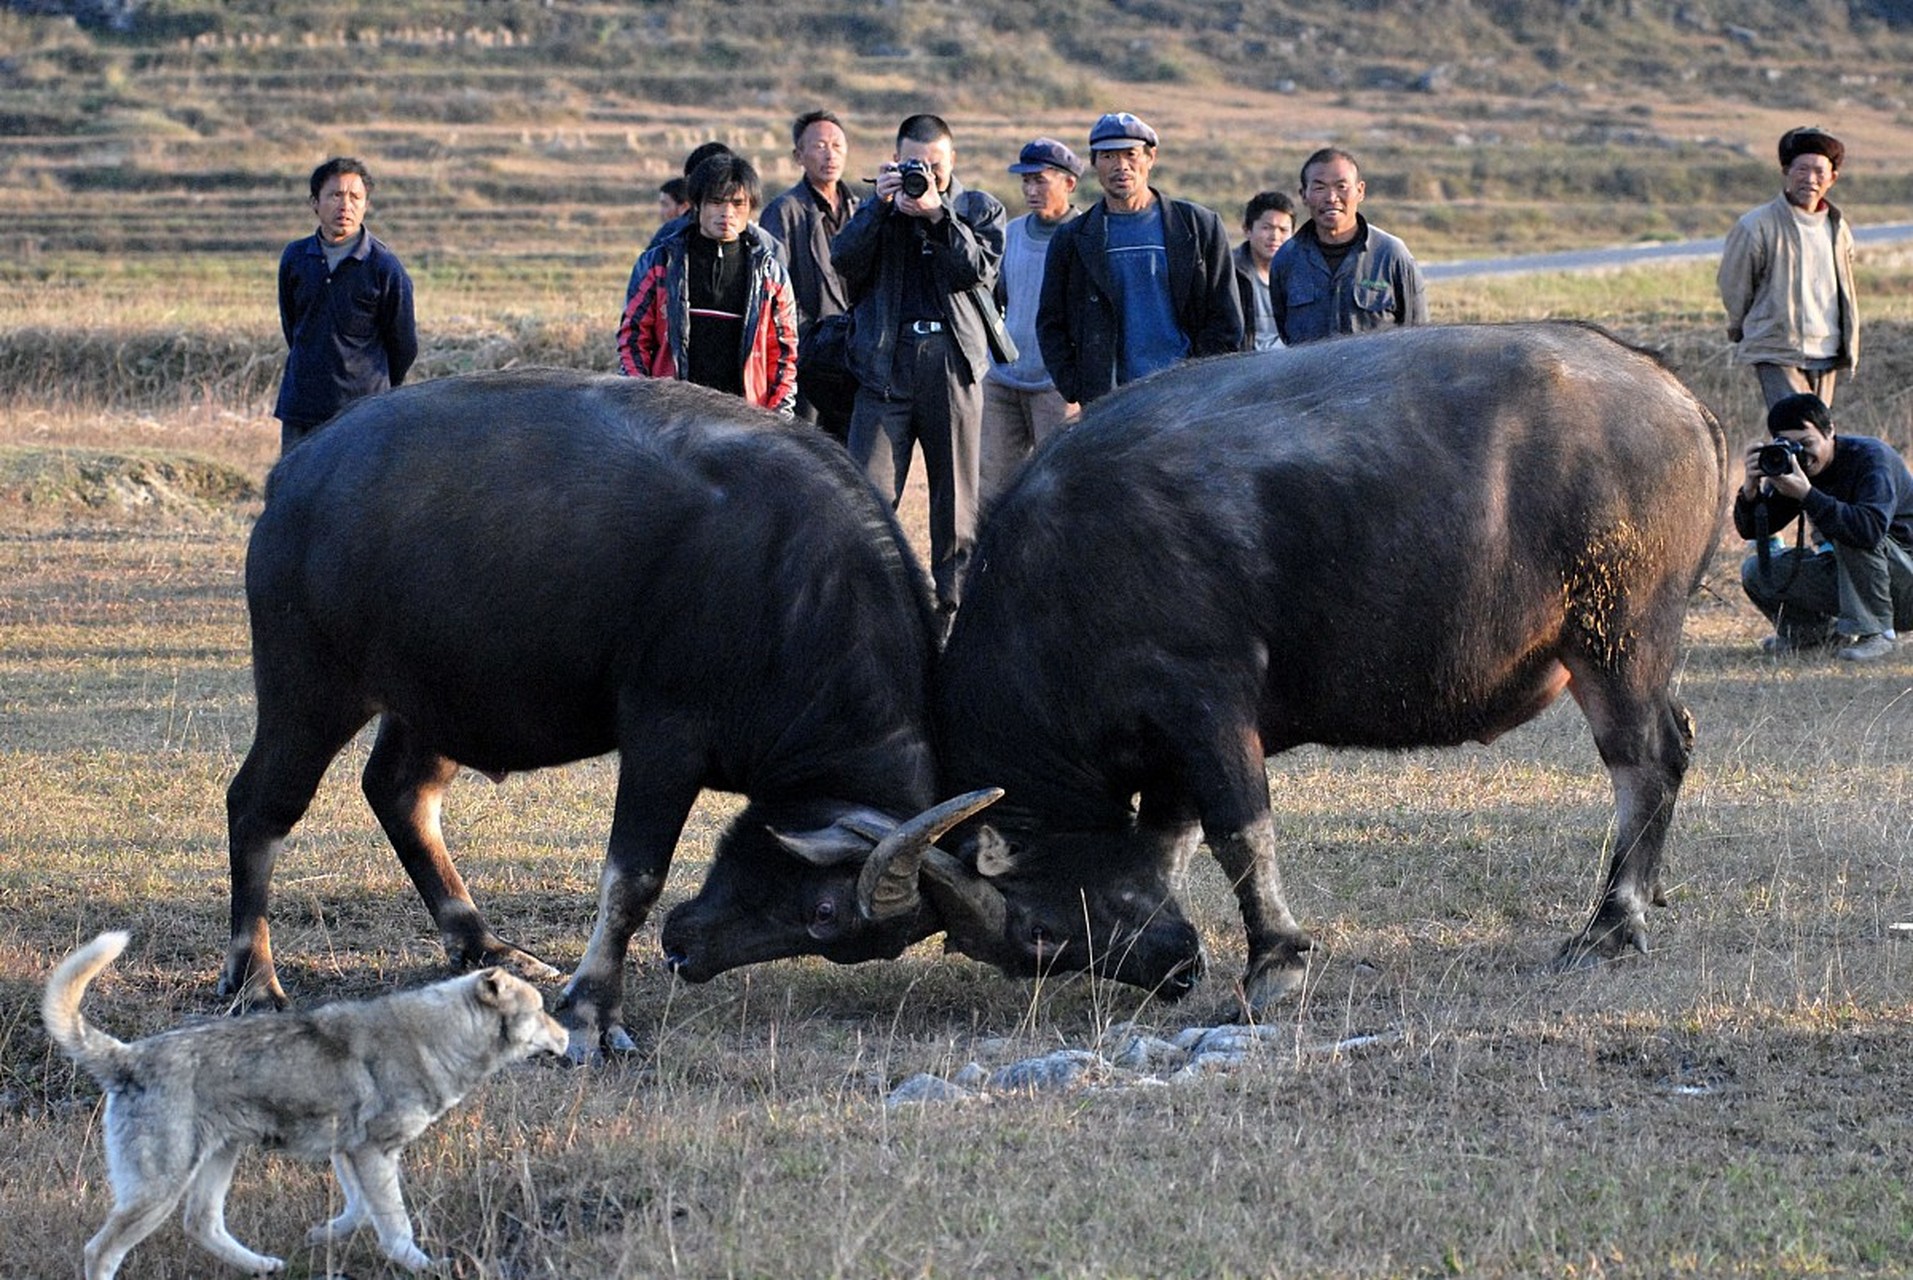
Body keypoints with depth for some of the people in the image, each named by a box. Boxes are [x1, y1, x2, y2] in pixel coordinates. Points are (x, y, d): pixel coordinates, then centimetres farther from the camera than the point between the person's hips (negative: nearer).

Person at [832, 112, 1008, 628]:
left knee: (957, 502, 5)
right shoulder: (878, 208, 13)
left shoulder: (980, 209, 11)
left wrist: (937, 213, -14)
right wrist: (880, 206, -12)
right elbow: (844, 261, -3)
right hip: (885, 367, 0)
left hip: (953, 365, 0)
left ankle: (951, 615, 12)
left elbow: (979, 269, -6)